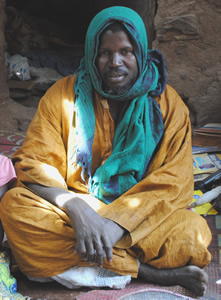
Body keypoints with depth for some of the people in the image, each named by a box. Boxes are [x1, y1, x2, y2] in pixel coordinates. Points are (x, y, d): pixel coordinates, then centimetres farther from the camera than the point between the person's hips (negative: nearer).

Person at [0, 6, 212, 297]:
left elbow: (174, 181, -11)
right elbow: (34, 162, -9)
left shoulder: (167, 103, -2)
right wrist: (77, 209, -28)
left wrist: (117, 223, -26)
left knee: (193, 233, -30)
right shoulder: (64, 94, -1)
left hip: (139, 217, -2)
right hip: (76, 211, 2)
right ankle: (146, 270, -25)